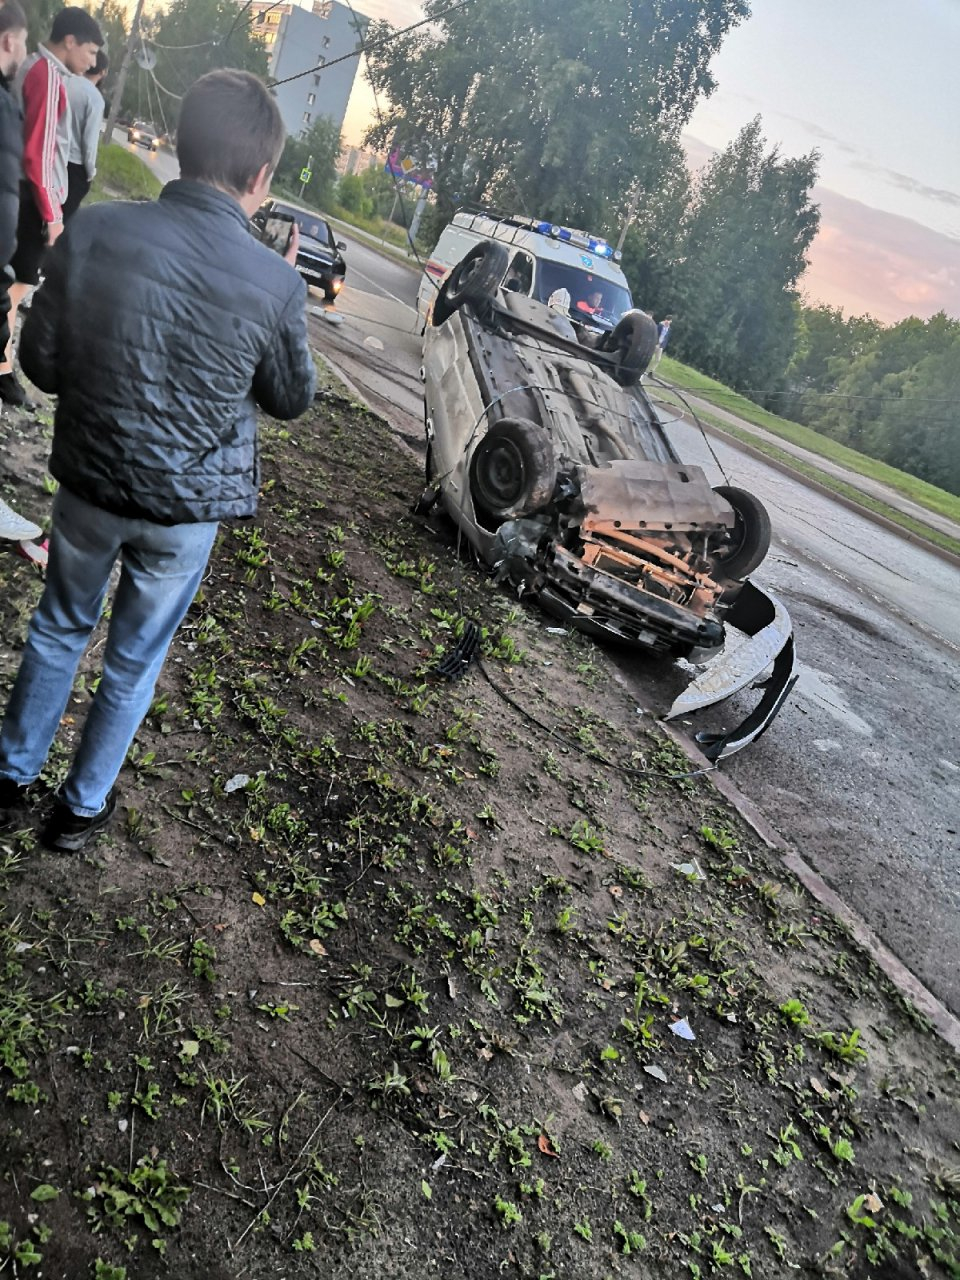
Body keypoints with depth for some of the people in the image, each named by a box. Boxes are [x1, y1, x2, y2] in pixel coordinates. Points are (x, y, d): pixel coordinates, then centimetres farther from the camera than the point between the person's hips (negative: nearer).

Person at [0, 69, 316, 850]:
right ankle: (82, 809, 35)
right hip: (188, 505, -2)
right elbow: (292, 399, 0)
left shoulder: (94, 231, -12)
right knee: (133, 662, 17)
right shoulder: (276, 282, -16)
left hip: (91, 480, 2)